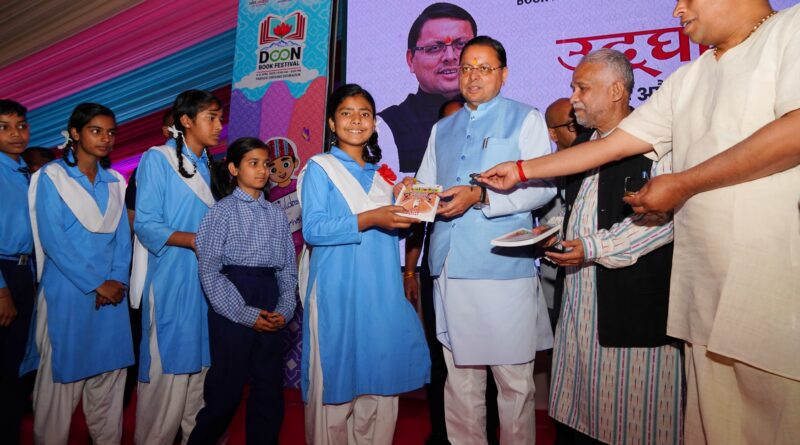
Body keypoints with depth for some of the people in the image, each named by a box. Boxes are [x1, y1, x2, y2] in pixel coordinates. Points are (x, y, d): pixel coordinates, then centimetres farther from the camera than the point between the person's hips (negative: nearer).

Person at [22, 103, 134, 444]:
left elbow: (122, 236, 9)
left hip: (112, 293, 4)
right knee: (62, 378, 5)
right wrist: (96, 284, -13)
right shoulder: (51, 176, -2)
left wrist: (117, 280, -7)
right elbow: (52, 240, -10)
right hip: (67, 293, -4)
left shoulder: (114, 182, 12)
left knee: (109, 376, 10)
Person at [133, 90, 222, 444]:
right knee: (167, 373, -3)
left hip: (207, 280, 6)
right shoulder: (157, 159, -2)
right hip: (171, 282, -6)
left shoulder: (207, 166, 18)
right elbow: (146, 225, -10)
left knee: (202, 365, 10)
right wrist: (195, 239, -21)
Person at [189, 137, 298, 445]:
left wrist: (285, 310, -3)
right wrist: (245, 314, -12)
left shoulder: (277, 215, 11)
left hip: (270, 311, 5)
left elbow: (288, 268, 10)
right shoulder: (222, 211, -2)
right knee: (225, 394, 3)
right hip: (232, 308, -4)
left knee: (270, 392, 11)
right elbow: (209, 271, -8)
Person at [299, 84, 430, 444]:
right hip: (339, 293, -5)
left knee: (381, 382, 9)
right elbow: (313, 228, -12)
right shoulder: (320, 167, 1)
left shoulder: (381, 175, 18)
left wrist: (405, 212, 1)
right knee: (336, 383, 2)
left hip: (381, 293, 5)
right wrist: (368, 219, -21)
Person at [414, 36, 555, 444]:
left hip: (504, 268, -4)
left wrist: (480, 196, -16)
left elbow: (544, 186, -5)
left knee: (514, 379, 2)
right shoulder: (442, 129, 22)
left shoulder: (525, 119, 7)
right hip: (449, 268, 5)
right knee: (460, 378, 11)